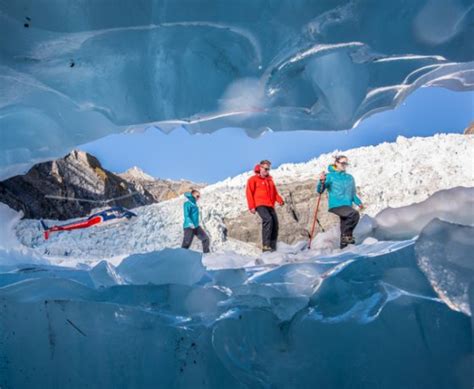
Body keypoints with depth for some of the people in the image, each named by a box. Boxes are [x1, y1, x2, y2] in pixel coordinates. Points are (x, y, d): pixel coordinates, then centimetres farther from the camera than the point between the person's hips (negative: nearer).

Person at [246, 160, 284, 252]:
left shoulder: (270, 180, 23)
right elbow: (249, 193, -1)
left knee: (275, 223, -2)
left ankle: (272, 247, 7)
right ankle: (265, 245, -31)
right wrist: (251, 207, -10)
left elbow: (275, 192, 24)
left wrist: (279, 200, 4)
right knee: (268, 219, -29)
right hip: (260, 205, -7)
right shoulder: (253, 179, 4)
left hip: (270, 206, 7)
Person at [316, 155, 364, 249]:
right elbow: (320, 190, -5)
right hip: (335, 206, -6)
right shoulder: (330, 176, 2)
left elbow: (353, 194, 25)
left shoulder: (350, 178, 18)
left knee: (344, 227, 0)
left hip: (347, 206, 6)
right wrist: (321, 182, -25)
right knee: (354, 214, -28)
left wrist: (358, 203, 6)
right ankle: (347, 234, -13)